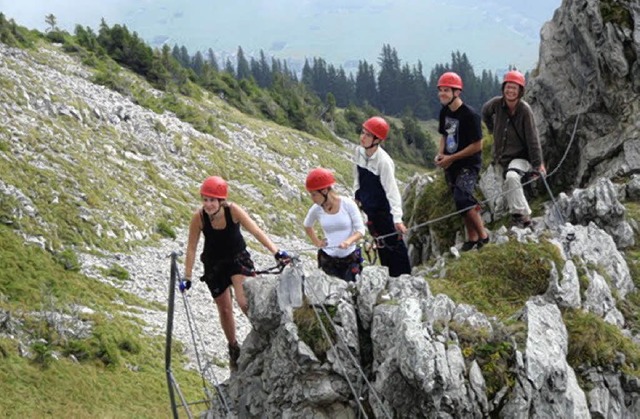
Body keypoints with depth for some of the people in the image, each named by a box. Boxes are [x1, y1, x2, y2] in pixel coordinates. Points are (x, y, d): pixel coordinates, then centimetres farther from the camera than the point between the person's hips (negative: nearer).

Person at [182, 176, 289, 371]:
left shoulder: (233, 210, -26)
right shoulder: (199, 217, -23)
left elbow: (256, 232, -27)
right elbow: (191, 248, -14)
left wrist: (276, 252, -39)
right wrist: (187, 278, -11)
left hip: (238, 258, -2)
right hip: (214, 264, 2)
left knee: (244, 301, -23)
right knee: (224, 310, 11)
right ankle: (233, 348, 33)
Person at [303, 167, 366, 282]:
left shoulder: (348, 204, -10)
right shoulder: (316, 209, -2)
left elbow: (361, 230, -8)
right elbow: (307, 226, 20)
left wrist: (349, 241, -26)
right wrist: (316, 242, 6)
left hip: (350, 259, -2)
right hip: (328, 259, 2)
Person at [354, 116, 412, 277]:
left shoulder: (383, 161, -28)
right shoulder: (359, 151, -7)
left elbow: (392, 190, -30)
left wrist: (397, 218, -36)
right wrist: (357, 196, 19)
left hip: (384, 209, -7)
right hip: (369, 207, 7)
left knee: (394, 243, 1)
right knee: (381, 244, 19)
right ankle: (388, 277, 33)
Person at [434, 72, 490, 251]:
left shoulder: (469, 115, -19)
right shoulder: (444, 112, 5)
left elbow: (477, 145, -17)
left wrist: (451, 158, -17)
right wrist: (441, 154, 1)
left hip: (469, 164, -8)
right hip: (451, 165, 8)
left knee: (462, 199, -21)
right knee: (461, 201, 12)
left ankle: (483, 236, -8)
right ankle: (472, 238, 25)